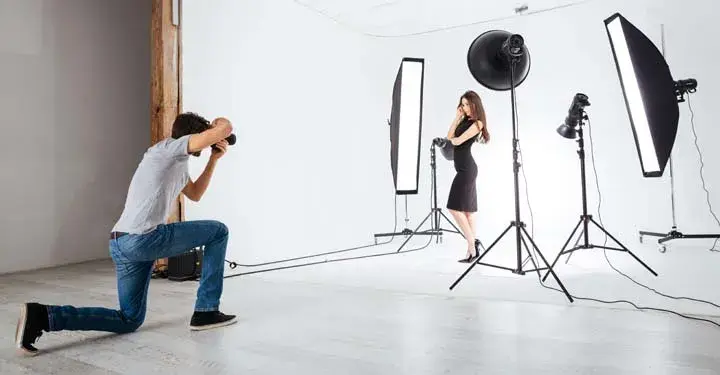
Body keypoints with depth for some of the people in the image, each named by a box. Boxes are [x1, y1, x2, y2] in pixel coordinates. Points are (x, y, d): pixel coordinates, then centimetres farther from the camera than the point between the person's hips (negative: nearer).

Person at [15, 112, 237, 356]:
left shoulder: (177, 164, 23)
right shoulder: (171, 147, -7)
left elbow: (195, 195, 33)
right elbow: (226, 129, -13)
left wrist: (214, 159, 27)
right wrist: (219, 123, 12)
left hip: (123, 243, 10)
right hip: (143, 239, -10)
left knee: (129, 321, 16)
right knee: (218, 231, 4)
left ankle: (42, 316, 3)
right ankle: (206, 311, 6)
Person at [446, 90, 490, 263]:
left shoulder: (477, 123, -9)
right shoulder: (465, 120, 16)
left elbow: (457, 141, -14)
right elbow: (450, 136, 10)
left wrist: (453, 139, 8)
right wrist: (457, 117, 6)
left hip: (467, 168, -9)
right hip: (464, 169, 9)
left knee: (455, 207, -11)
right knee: (467, 210, 7)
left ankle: (472, 244, -7)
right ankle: (472, 249, 9)